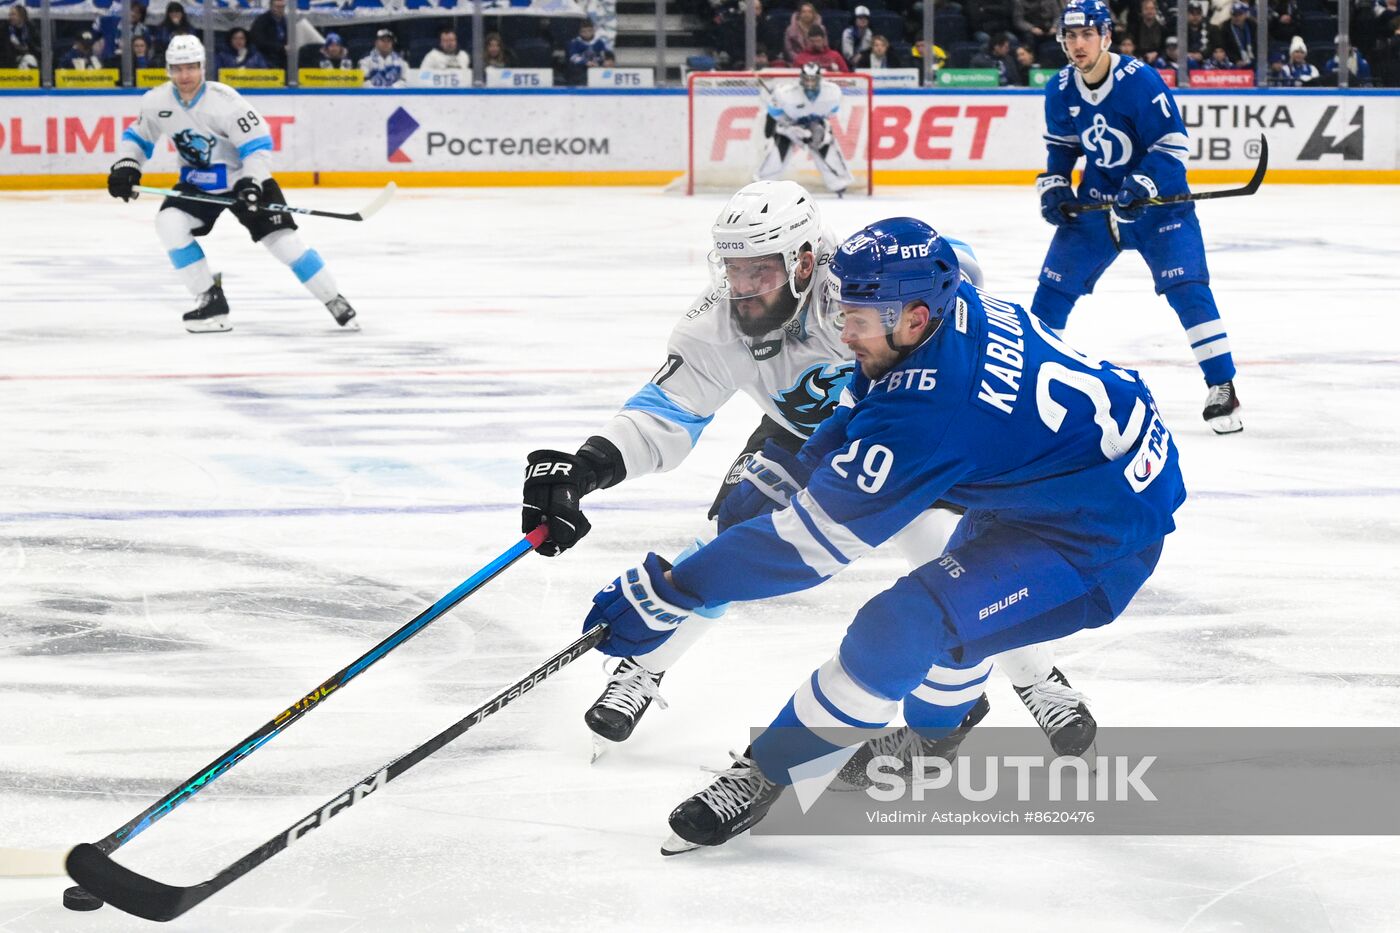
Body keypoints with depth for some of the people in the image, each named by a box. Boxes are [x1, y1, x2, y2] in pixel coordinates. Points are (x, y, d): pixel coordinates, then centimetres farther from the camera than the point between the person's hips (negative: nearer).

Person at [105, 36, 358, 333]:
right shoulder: (157, 102, -10)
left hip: (243, 178, -4)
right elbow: (137, 137, 6)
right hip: (197, 183, 4)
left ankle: (334, 302, 3)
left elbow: (258, 143, -23)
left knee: (282, 239, -12)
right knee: (169, 223, -20)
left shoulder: (224, 101, -25)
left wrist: (251, 182, -34)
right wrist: (125, 166, -11)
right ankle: (211, 300, -11)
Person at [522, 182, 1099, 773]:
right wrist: (586, 468, -43)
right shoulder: (715, 325, -28)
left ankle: (1035, 678, 12)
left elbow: (952, 266, -37)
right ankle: (641, 670, 5)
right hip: (795, 436, 3)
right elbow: (665, 415, -26)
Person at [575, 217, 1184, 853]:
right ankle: (932, 735, 56)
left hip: (1105, 536, -10)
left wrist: (669, 592, -24)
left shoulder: (928, 409, -31)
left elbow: (814, 536, -27)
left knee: (902, 627, -19)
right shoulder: (954, 309, -6)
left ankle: (763, 777, -6)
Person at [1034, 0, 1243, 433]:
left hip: (1158, 200, -5)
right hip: (1096, 201, 5)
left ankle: (1221, 388, -12)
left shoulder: (1140, 81, -22)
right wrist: (1053, 186, -2)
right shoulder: (1060, 91, -4)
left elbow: (1171, 145, -20)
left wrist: (1142, 185, -31)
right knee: (1054, 286, 5)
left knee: (1186, 288, -17)